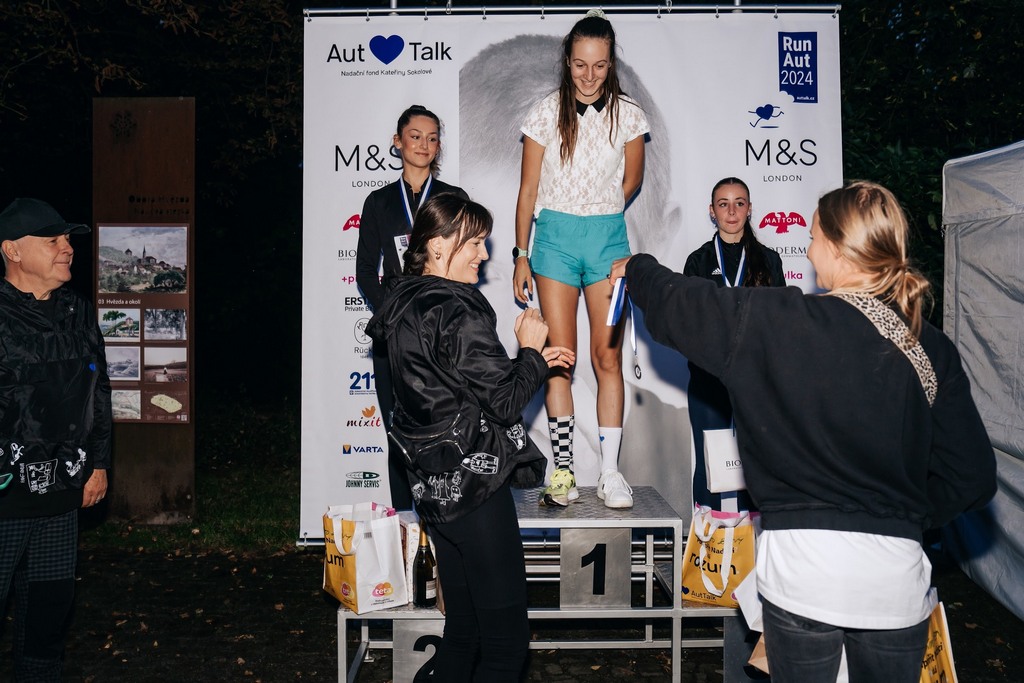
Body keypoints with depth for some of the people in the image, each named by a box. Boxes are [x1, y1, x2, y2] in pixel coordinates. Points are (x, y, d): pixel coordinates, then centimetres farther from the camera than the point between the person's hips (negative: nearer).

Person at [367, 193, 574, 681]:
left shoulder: (402, 305, 11)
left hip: (433, 486, 10)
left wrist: (532, 361, 16)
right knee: (507, 640, 2)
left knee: (462, 631, 20)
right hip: (475, 487, -10)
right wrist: (531, 352, 1)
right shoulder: (459, 314, -18)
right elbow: (504, 401, -16)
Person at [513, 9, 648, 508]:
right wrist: (521, 255, 1)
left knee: (608, 356, -2)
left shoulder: (627, 115, 2)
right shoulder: (546, 113, 0)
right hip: (554, 237, -1)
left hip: (608, 238, 1)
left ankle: (609, 471, 5)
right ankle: (563, 468, 7)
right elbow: (528, 190, 2)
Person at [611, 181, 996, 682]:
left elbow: (680, 305, 3)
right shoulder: (933, 351, -1)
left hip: (801, 564, -3)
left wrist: (636, 269, 22)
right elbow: (972, 476, 0)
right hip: (896, 572, 3)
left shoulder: (777, 321, -12)